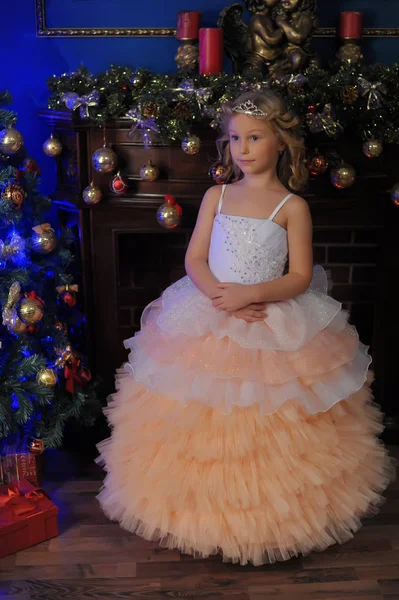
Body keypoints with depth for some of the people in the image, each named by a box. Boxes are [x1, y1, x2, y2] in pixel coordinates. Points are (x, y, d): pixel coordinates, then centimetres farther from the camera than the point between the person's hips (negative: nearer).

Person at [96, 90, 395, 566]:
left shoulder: (292, 206, -2)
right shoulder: (216, 196, 7)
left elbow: (300, 277, -6)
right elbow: (194, 260, 2)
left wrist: (249, 294, -20)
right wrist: (222, 297, -16)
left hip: (275, 325, -2)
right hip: (207, 324, 3)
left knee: (269, 433, 1)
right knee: (202, 423, 6)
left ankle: (267, 512, 22)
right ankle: (202, 506, 25)